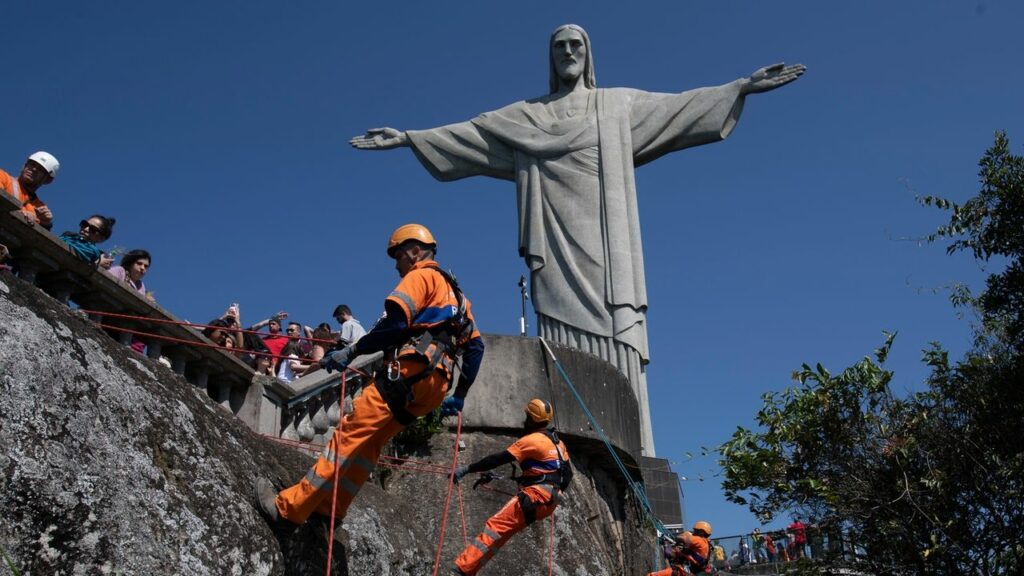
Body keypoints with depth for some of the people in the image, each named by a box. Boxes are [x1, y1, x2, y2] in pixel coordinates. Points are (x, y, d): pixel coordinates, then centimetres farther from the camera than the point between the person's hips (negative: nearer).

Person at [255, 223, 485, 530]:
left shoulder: (421, 276, 5)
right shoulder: (455, 292, 31)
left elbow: (395, 323, -12)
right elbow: (476, 346, 28)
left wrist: (352, 351, -10)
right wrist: (459, 396, 28)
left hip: (410, 370, -9)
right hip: (436, 385, 9)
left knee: (350, 434, -12)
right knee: (369, 442, 12)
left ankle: (289, 507, -14)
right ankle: (330, 507, 9)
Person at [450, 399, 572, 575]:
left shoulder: (531, 440, -6)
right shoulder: (558, 442, 20)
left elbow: (500, 459, -11)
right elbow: (568, 473, 24)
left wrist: (468, 469, -9)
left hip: (537, 495, -10)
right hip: (551, 501, 10)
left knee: (495, 526, -20)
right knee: (502, 533, 10)